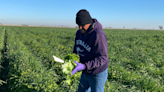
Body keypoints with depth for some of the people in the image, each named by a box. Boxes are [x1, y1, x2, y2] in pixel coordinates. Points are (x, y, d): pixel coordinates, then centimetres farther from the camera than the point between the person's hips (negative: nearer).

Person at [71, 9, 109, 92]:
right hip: (85, 72, 8)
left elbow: (102, 58, -29)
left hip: (97, 73, -8)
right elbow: (77, 48, 11)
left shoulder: (98, 35, -29)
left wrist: (84, 66, -35)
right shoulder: (79, 32, -2)